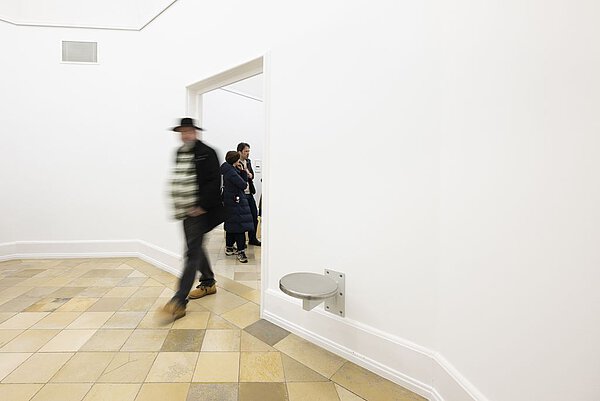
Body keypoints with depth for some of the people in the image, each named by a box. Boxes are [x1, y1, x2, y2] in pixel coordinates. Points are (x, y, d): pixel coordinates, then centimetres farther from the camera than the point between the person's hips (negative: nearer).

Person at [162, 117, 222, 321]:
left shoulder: (206, 153, -9)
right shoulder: (179, 153, 14)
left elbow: (214, 182, -15)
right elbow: (176, 181, 19)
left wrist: (202, 206, -18)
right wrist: (177, 205, 12)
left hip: (199, 211, -8)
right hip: (185, 211, 8)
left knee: (192, 252, -7)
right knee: (195, 248, 17)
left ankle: (179, 301, -2)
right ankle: (208, 282, 35)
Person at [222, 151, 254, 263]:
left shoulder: (234, 169, 13)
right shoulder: (230, 171, -17)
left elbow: (245, 180, 10)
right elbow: (243, 185, -18)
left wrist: (242, 171, 0)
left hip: (231, 200, 10)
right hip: (235, 200, -10)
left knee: (231, 224, 17)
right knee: (239, 225, -8)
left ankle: (229, 247, 29)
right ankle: (241, 251, -5)